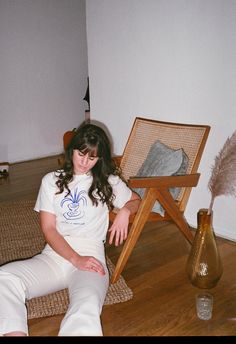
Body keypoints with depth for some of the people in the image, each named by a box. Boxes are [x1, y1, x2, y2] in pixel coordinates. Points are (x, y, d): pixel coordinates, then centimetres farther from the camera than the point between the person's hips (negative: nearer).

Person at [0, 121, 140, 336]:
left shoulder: (108, 181, 14)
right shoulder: (51, 181, 13)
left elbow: (136, 200, 29)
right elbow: (48, 229, 5)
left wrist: (125, 211, 3)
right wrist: (76, 259, -11)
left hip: (90, 256, -2)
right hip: (55, 255, 2)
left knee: (87, 307, -38)